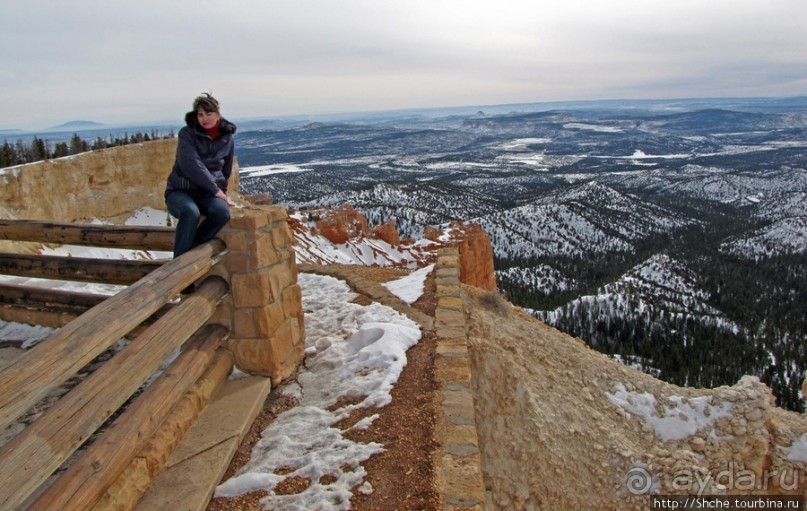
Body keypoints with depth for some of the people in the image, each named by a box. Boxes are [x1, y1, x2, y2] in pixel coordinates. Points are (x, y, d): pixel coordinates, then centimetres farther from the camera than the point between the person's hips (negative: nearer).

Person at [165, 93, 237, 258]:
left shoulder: (227, 138, 5)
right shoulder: (187, 133, -7)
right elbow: (191, 165, -19)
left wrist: (221, 192, 17)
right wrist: (215, 189, -19)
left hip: (207, 193, 3)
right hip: (181, 191, -3)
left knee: (222, 212, -32)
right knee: (191, 212, -38)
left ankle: (191, 249, -14)